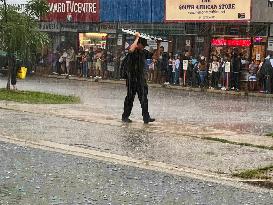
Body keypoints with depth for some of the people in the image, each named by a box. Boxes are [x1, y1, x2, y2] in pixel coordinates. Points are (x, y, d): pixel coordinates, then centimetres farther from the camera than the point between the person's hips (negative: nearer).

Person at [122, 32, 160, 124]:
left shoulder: (144, 52, 10)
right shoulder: (133, 51, -9)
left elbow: (156, 56, 13)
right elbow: (131, 49, -35)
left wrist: (158, 46, -1)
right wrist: (137, 38, -25)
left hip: (141, 79, 6)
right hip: (132, 78, -6)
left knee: (144, 99, 2)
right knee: (130, 98, 2)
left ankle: (146, 117, 2)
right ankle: (125, 117, 13)